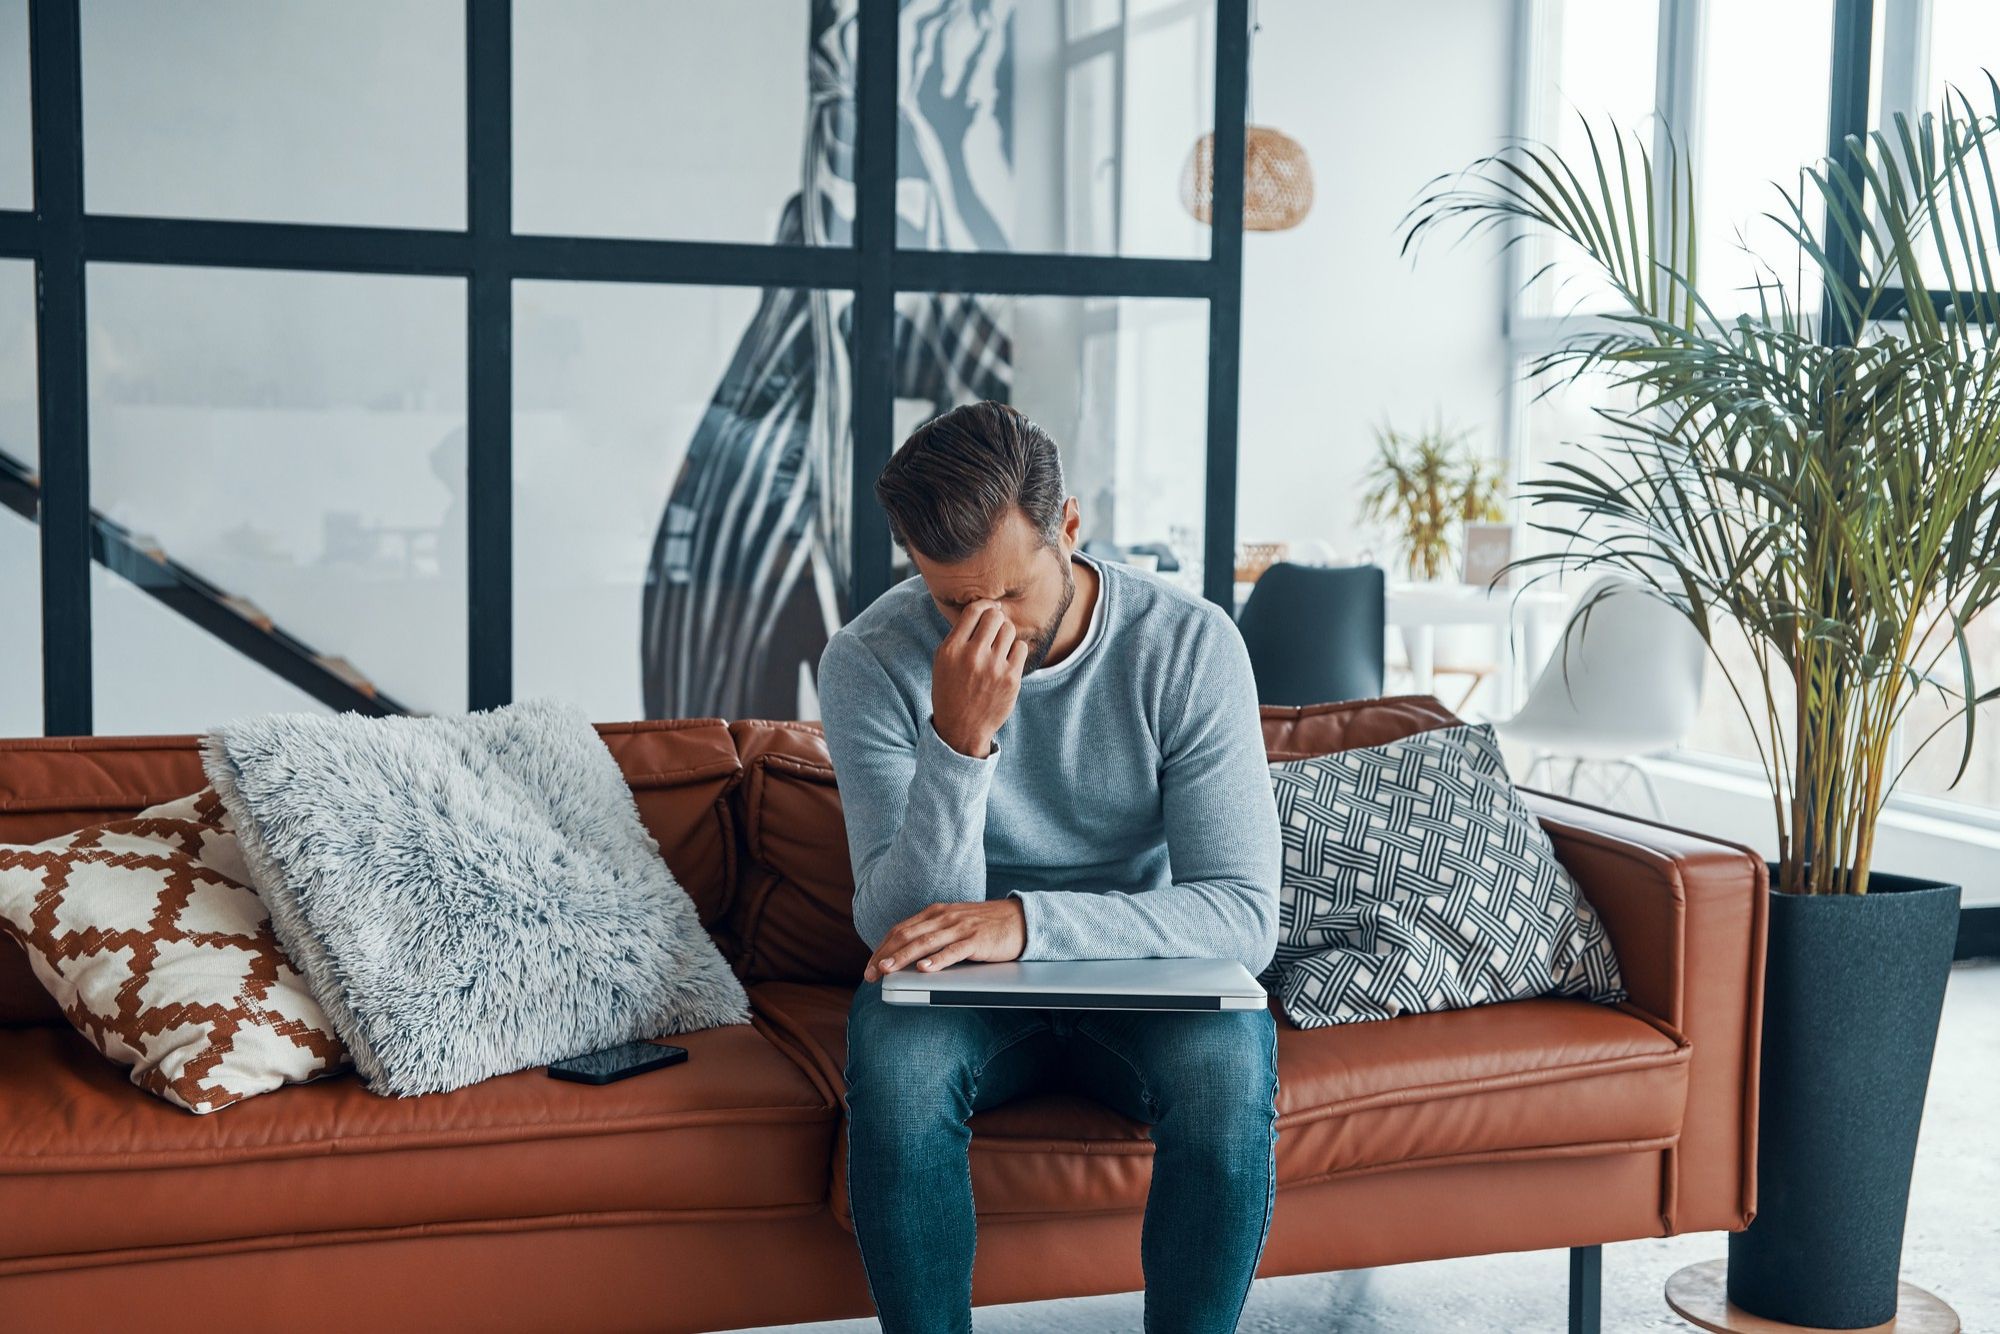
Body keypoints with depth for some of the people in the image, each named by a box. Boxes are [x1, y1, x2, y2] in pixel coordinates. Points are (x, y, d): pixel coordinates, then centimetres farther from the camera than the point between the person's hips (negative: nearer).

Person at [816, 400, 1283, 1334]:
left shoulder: (1190, 645, -15)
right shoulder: (871, 662, -14)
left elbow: (1245, 915, -21)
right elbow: (904, 929, -20)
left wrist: (1030, 919, -35)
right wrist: (959, 740, -35)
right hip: (963, 990, 0)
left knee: (1229, 1064, -31)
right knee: (894, 1055, -32)